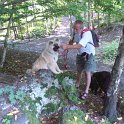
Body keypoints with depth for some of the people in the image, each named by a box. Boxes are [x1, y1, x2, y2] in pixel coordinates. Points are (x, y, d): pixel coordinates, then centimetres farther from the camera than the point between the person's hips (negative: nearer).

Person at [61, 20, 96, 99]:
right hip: (80, 54, 6)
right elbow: (73, 41, 7)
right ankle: (78, 85, 38)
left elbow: (80, 45, -41)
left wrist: (67, 46, -46)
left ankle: (86, 91, 6)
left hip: (89, 54, -6)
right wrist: (66, 46, -5)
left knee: (87, 72, -6)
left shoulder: (87, 33, -33)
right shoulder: (75, 32, -12)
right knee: (79, 70, 16)